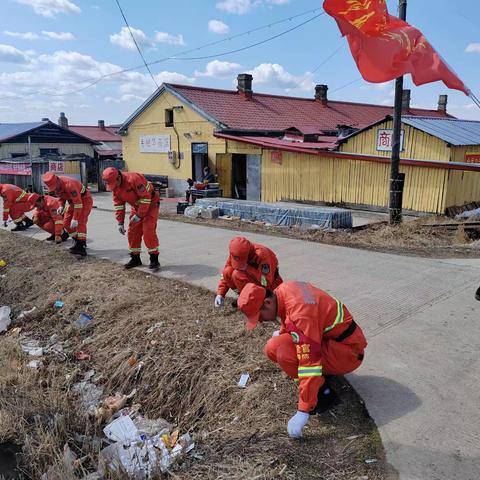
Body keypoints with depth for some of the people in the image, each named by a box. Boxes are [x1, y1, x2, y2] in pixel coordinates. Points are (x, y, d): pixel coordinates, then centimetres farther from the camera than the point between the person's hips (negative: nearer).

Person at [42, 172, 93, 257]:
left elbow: (78, 203, -34)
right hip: (73, 201, 9)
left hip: (85, 200, -9)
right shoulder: (55, 186, -10)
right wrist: (61, 206, -12)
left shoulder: (69, 185, -35)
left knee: (80, 222, -21)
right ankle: (78, 242, 20)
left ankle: (82, 247, -22)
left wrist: (75, 219, -32)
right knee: (67, 223, 5)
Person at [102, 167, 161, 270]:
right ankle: (135, 258, 17)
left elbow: (146, 197, -29)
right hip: (137, 205, 8)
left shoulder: (133, 179, -31)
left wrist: (139, 215, -23)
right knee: (133, 232, 4)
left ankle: (154, 260, -7)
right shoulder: (115, 186, -6)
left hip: (150, 203, -8)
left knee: (148, 231, -16)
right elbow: (118, 205, 3)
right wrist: (120, 223, -1)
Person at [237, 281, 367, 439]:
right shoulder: (282, 290, -6)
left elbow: (310, 363, -33)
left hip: (348, 353, -9)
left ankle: (324, 394, -10)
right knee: (272, 348, 1)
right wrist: (283, 332, 30)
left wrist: (303, 411, -28)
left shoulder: (300, 315, -31)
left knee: (280, 350, -27)